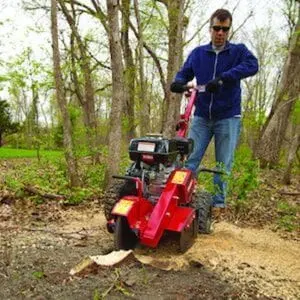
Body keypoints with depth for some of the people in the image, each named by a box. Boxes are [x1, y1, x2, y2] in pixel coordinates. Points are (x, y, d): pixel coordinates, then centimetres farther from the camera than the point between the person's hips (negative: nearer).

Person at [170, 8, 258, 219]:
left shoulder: (239, 51, 2)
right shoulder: (197, 53, 11)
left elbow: (252, 65, -18)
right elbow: (184, 74, 9)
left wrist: (223, 78, -31)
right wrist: (179, 84, -16)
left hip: (228, 118, -2)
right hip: (202, 117, 2)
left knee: (223, 164, 3)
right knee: (190, 160, -1)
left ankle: (218, 203, 14)